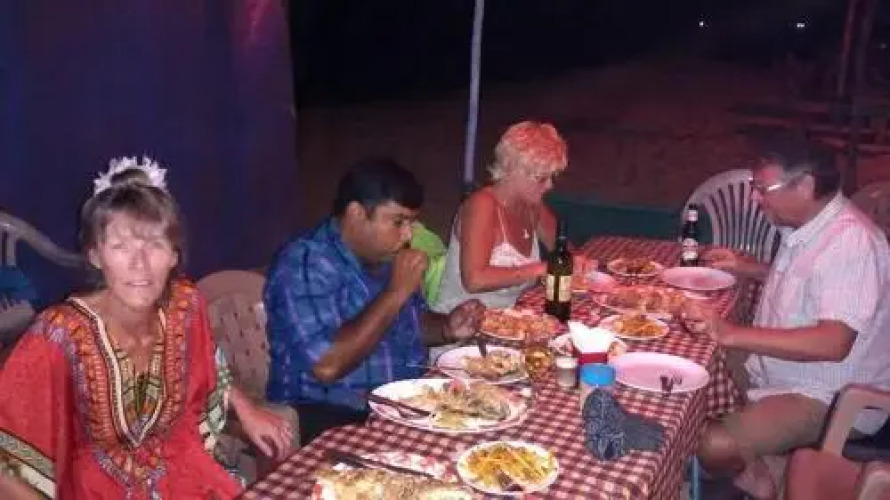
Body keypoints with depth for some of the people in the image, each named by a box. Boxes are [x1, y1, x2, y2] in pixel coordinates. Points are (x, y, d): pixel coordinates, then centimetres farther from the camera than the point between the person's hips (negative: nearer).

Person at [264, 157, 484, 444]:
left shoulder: (384, 254, 6)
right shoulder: (305, 265, -18)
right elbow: (327, 366, -29)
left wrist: (448, 328, -1)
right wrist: (396, 292, -24)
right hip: (332, 418, -8)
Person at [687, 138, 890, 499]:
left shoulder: (851, 240, -25)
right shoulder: (806, 227, 4)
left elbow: (833, 343, -35)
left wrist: (732, 334, -36)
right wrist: (747, 268, 11)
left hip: (828, 398, -10)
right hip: (779, 372, 10)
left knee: (715, 446, -26)